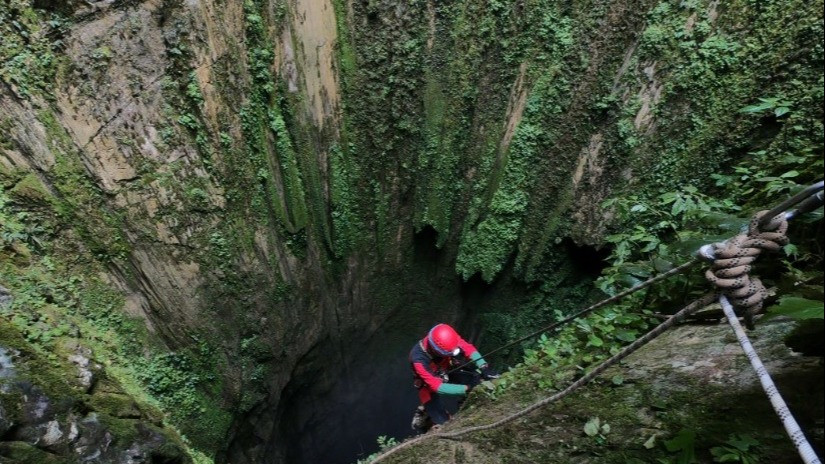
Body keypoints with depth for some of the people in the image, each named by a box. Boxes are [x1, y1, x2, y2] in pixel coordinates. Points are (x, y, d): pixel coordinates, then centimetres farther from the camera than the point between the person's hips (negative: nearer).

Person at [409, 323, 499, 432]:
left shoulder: (447, 337, -31)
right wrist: (467, 388, -40)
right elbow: (437, 386, -35)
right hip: (430, 384, -4)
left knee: (478, 379, -13)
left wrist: (484, 367, -37)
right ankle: (424, 413, 22)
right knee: (443, 422, -8)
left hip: (447, 371, 4)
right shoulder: (419, 359, -39)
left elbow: (468, 348, -23)